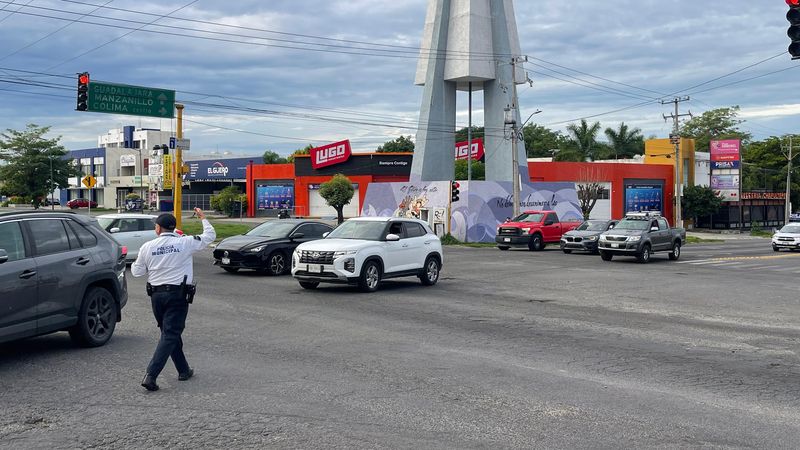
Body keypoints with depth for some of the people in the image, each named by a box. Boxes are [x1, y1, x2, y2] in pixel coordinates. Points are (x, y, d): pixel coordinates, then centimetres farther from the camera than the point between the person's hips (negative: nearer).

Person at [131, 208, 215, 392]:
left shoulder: (148, 247, -1)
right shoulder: (185, 243, -7)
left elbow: (137, 272, 9)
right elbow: (210, 236, 4)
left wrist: (134, 264, 31)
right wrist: (203, 218, 19)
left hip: (156, 295, 4)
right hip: (177, 294, -4)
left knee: (170, 333, 18)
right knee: (170, 335, -4)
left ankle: (184, 370, 27)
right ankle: (150, 375, -15)